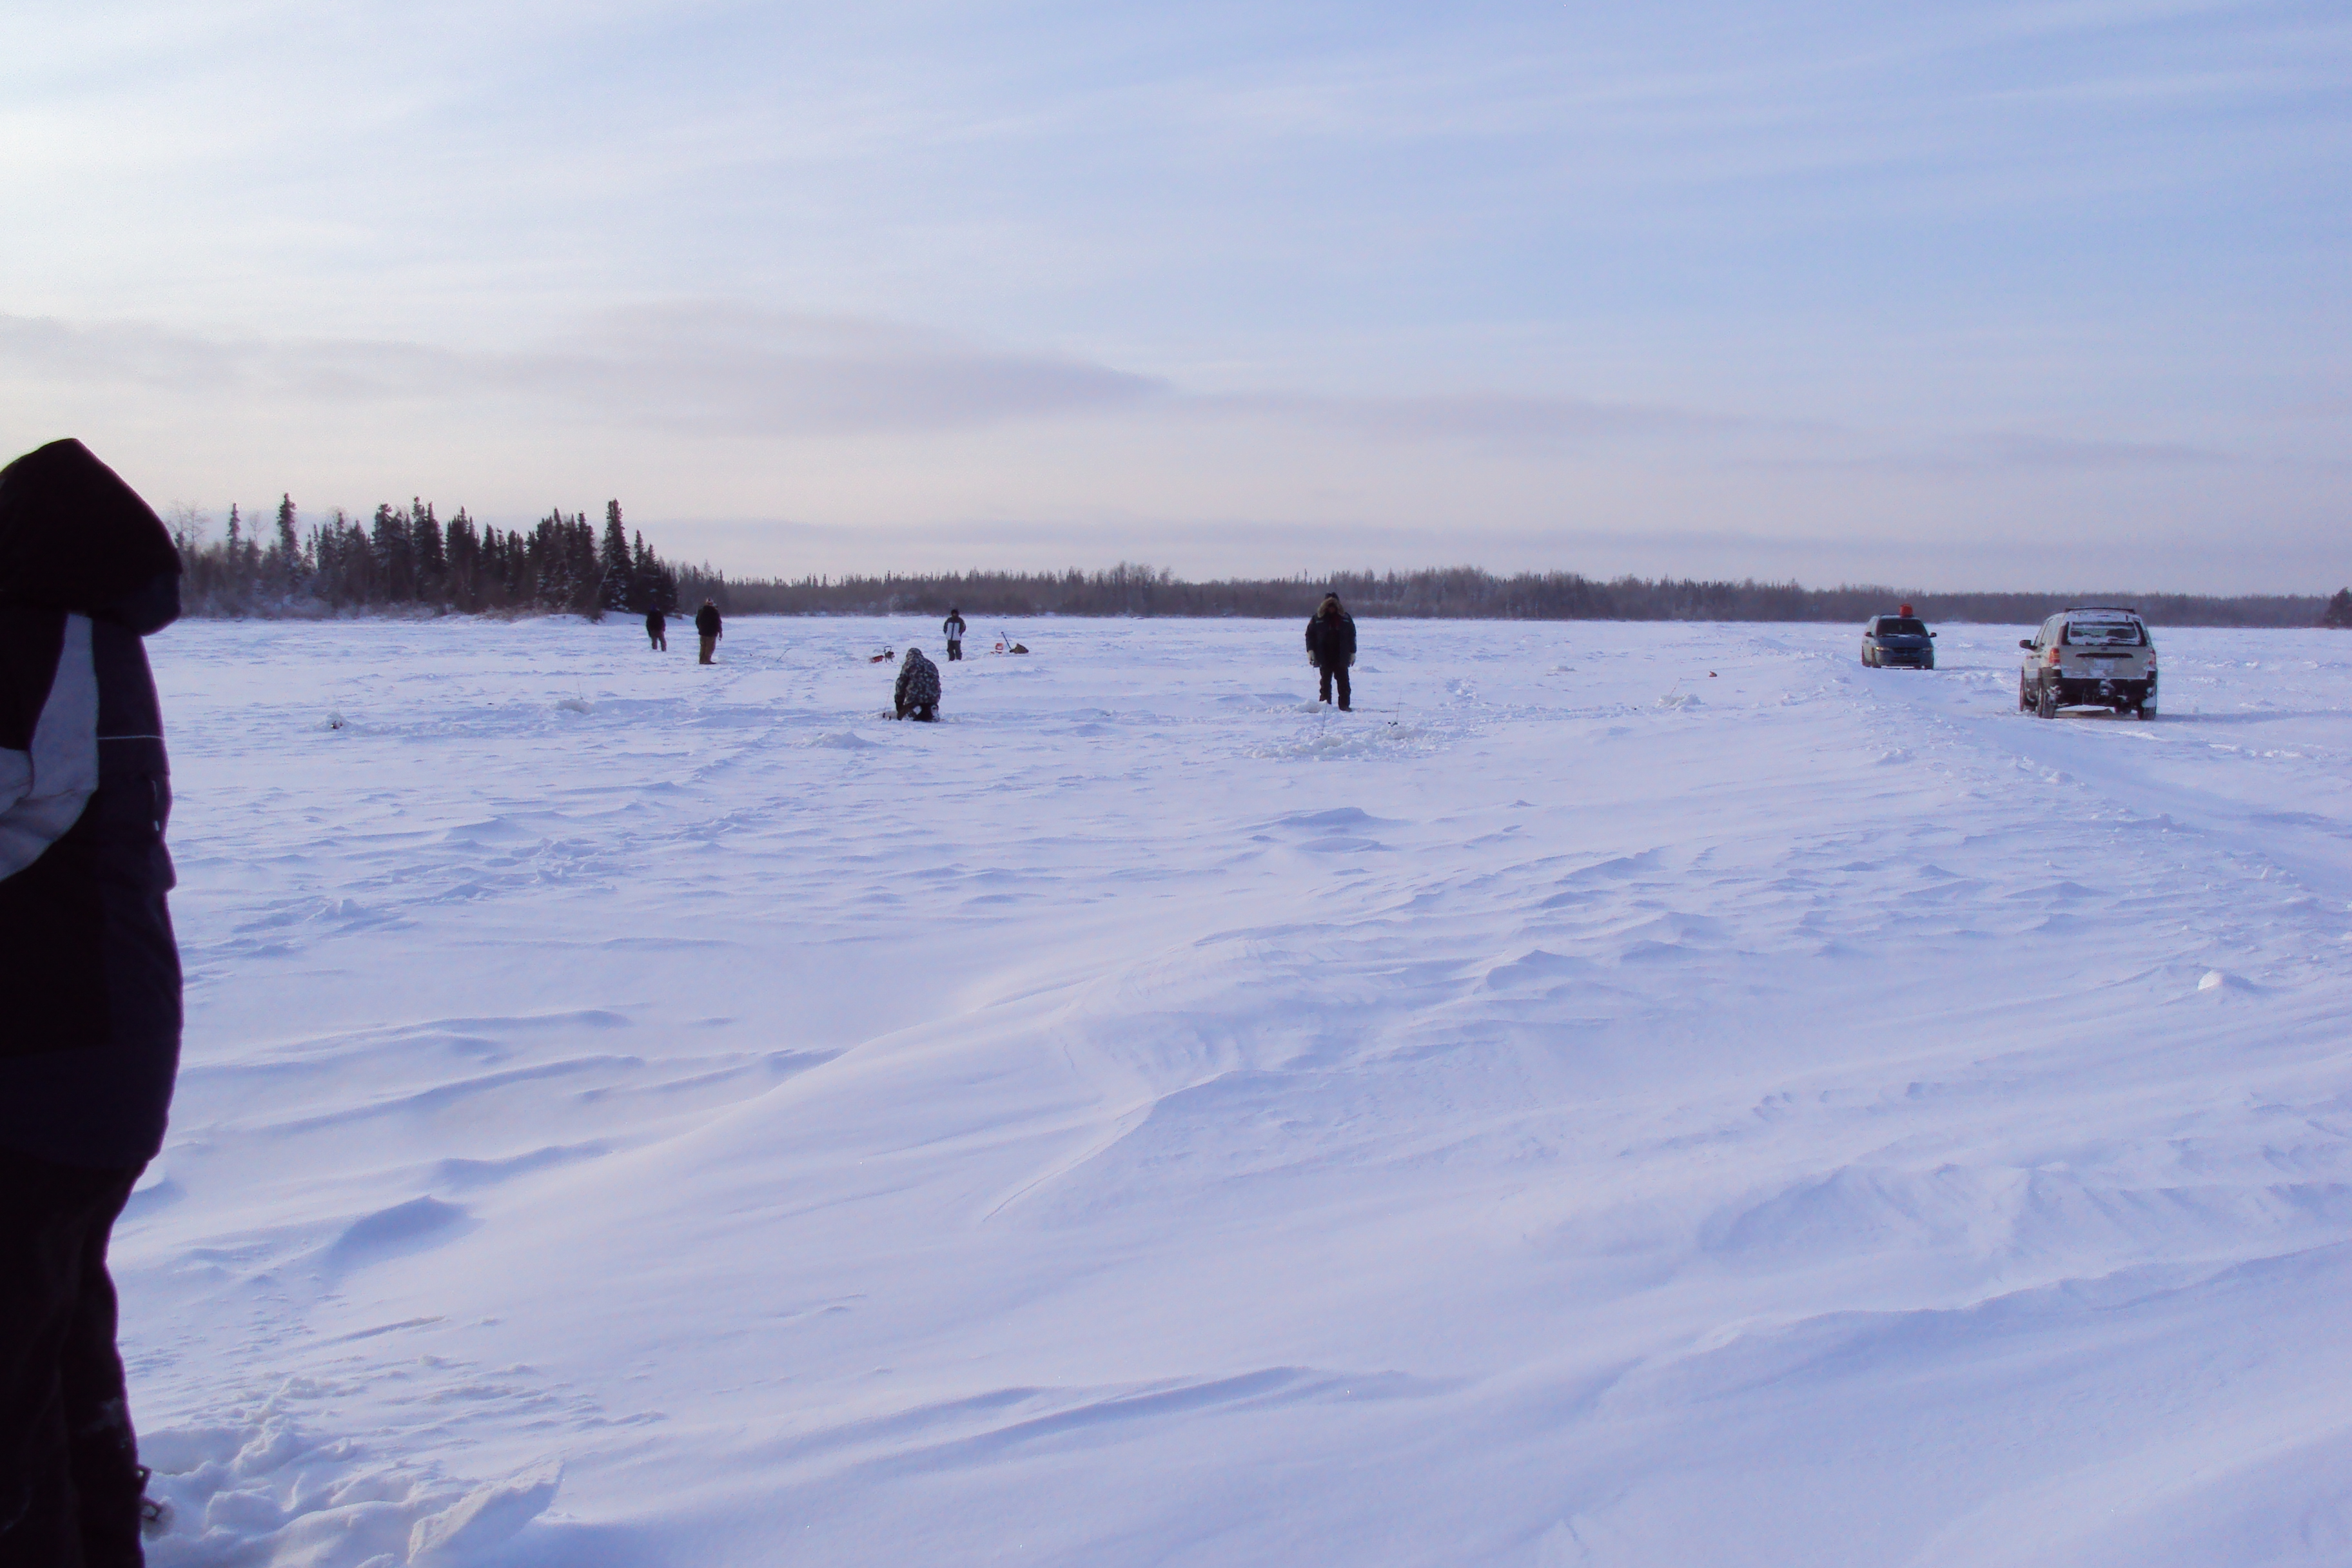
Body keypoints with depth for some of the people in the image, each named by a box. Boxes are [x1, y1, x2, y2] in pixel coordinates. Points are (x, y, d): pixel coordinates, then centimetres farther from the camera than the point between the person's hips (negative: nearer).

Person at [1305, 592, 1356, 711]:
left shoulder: (1345, 618, 6)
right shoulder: (1318, 619, 2)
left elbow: (1352, 636, 13)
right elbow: (1310, 634, 5)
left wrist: (1352, 652, 8)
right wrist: (1310, 651, -6)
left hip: (1341, 657, 1)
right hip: (1324, 657, -1)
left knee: (1343, 682, 1)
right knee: (1325, 682, 3)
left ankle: (1344, 705, 4)